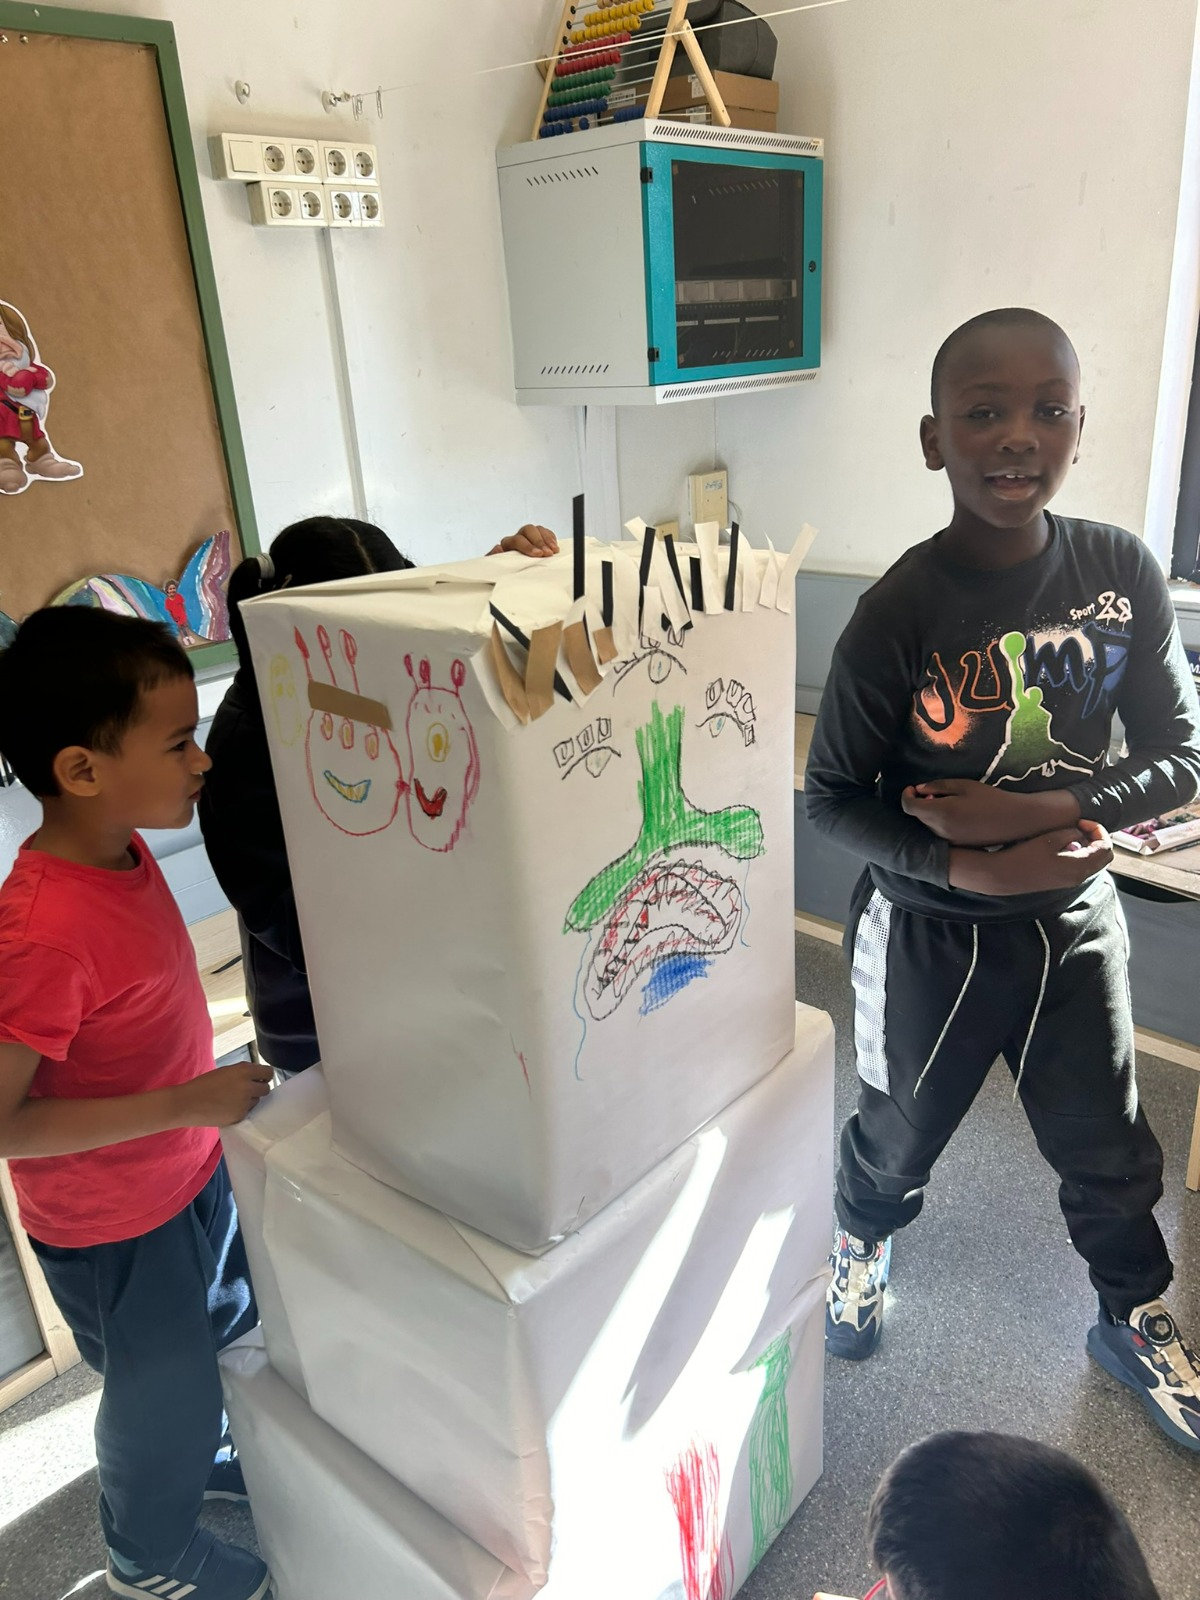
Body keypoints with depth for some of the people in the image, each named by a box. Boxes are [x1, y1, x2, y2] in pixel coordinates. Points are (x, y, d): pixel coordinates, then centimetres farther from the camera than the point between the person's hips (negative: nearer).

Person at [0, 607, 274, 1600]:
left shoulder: (120, 846, -10)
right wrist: (186, 1102, -30)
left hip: (190, 1172, 8)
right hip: (114, 1226, -7)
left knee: (224, 1331, 31)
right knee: (160, 1389, 19)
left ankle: (198, 1457, 62)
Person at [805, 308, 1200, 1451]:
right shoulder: (900, 613, -21)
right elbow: (834, 798, -14)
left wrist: (1045, 812, -22)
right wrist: (967, 867, -26)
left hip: (1074, 922, 3)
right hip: (930, 935, -2)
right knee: (900, 1133, 21)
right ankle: (862, 1247, 56)